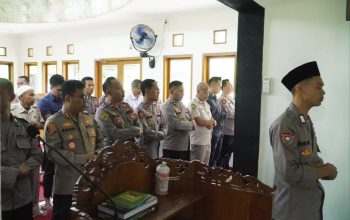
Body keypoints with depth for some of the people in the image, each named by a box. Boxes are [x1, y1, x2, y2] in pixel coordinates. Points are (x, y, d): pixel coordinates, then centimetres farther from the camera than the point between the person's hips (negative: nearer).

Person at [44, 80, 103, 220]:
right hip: (67, 187, -5)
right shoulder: (54, 122, -10)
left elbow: (100, 141, 16)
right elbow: (53, 153, -19)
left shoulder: (89, 119, 10)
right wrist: (83, 158, -21)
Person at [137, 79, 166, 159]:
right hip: (146, 149, -7)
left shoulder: (157, 107, 8)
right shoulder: (140, 110, -18)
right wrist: (161, 134, -7)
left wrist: (163, 133, -10)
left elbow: (163, 125, 12)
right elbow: (146, 132, -23)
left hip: (157, 147, 7)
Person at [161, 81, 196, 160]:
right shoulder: (167, 107, -12)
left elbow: (193, 122, 12)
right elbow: (176, 124, -22)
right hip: (172, 148, -8)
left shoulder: (182, 104, 14)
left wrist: (184, 125, -10)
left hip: (186, 146, 8)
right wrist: (190, 124, -6)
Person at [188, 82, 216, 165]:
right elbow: (199, 121, -19)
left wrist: (210, 123, -9)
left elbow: (214, 122, 15)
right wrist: (210, 122, -2)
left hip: (207, 141, 8)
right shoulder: (193, 104, -11)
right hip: (198, 141, -8)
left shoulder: (206, 104, 15)